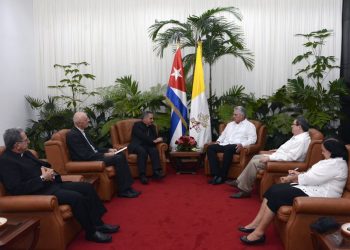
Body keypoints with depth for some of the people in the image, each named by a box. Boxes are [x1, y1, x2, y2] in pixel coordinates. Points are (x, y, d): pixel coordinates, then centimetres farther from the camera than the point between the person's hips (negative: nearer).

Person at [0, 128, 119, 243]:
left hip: (51, 184, 10)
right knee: (77, 197, -26)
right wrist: (42, 178, -18)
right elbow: (17, 189, -22)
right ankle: (91, 232, -7)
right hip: (39, 192, -9)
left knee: (87, 187, 0)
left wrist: (48, 170, -1)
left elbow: (42, 164, 24)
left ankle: (98, 224, 5)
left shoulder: (26, 153, 12)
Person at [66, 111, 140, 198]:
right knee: (118, 158, -20)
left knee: (121, 154, 1)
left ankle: (127, 186, -1)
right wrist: (105, 155, -18)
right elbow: (85, 155, -23)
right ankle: (123, 190, -11)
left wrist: (108, 150, 6)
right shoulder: (73, 135, -18)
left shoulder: (81, 132, 12)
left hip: (93, 156, 10)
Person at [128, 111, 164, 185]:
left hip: (147, 145, 5)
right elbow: (142, 137, -17)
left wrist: (158, 140, -14)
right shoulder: (137, 125, -3)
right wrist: (153, 141, -19)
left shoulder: (152, 127, 18)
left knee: (154, 150, -27)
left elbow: (155, 137, 10)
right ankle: (142, 175, -36)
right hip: (136, 145, -5)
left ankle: (156, 172, -34)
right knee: (142, 151, -37)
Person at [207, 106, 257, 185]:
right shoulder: (230, 124, 29)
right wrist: (218, 141, 10)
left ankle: (222, 176, -30)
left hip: (236, 147, -6)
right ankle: (216, 174, -27)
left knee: (228, 148, -40)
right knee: (210, 147, -20)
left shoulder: (249, 125, 9)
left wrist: (242, 144, -20)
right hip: (225, 145, 6)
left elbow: (252, 139, -3)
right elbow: (223, 135, 32)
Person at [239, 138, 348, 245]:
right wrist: (298, 174, 7)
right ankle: (256, 224, -5)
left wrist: (291, 178, -3)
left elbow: (310, 179, -17)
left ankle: (259, 232, -13)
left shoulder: (336, 164, -15)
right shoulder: (331, 161, 17)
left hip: (314, 195, -10)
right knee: (273, 189, -4)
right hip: (309, 188, 10)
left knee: (276, 195, -20)